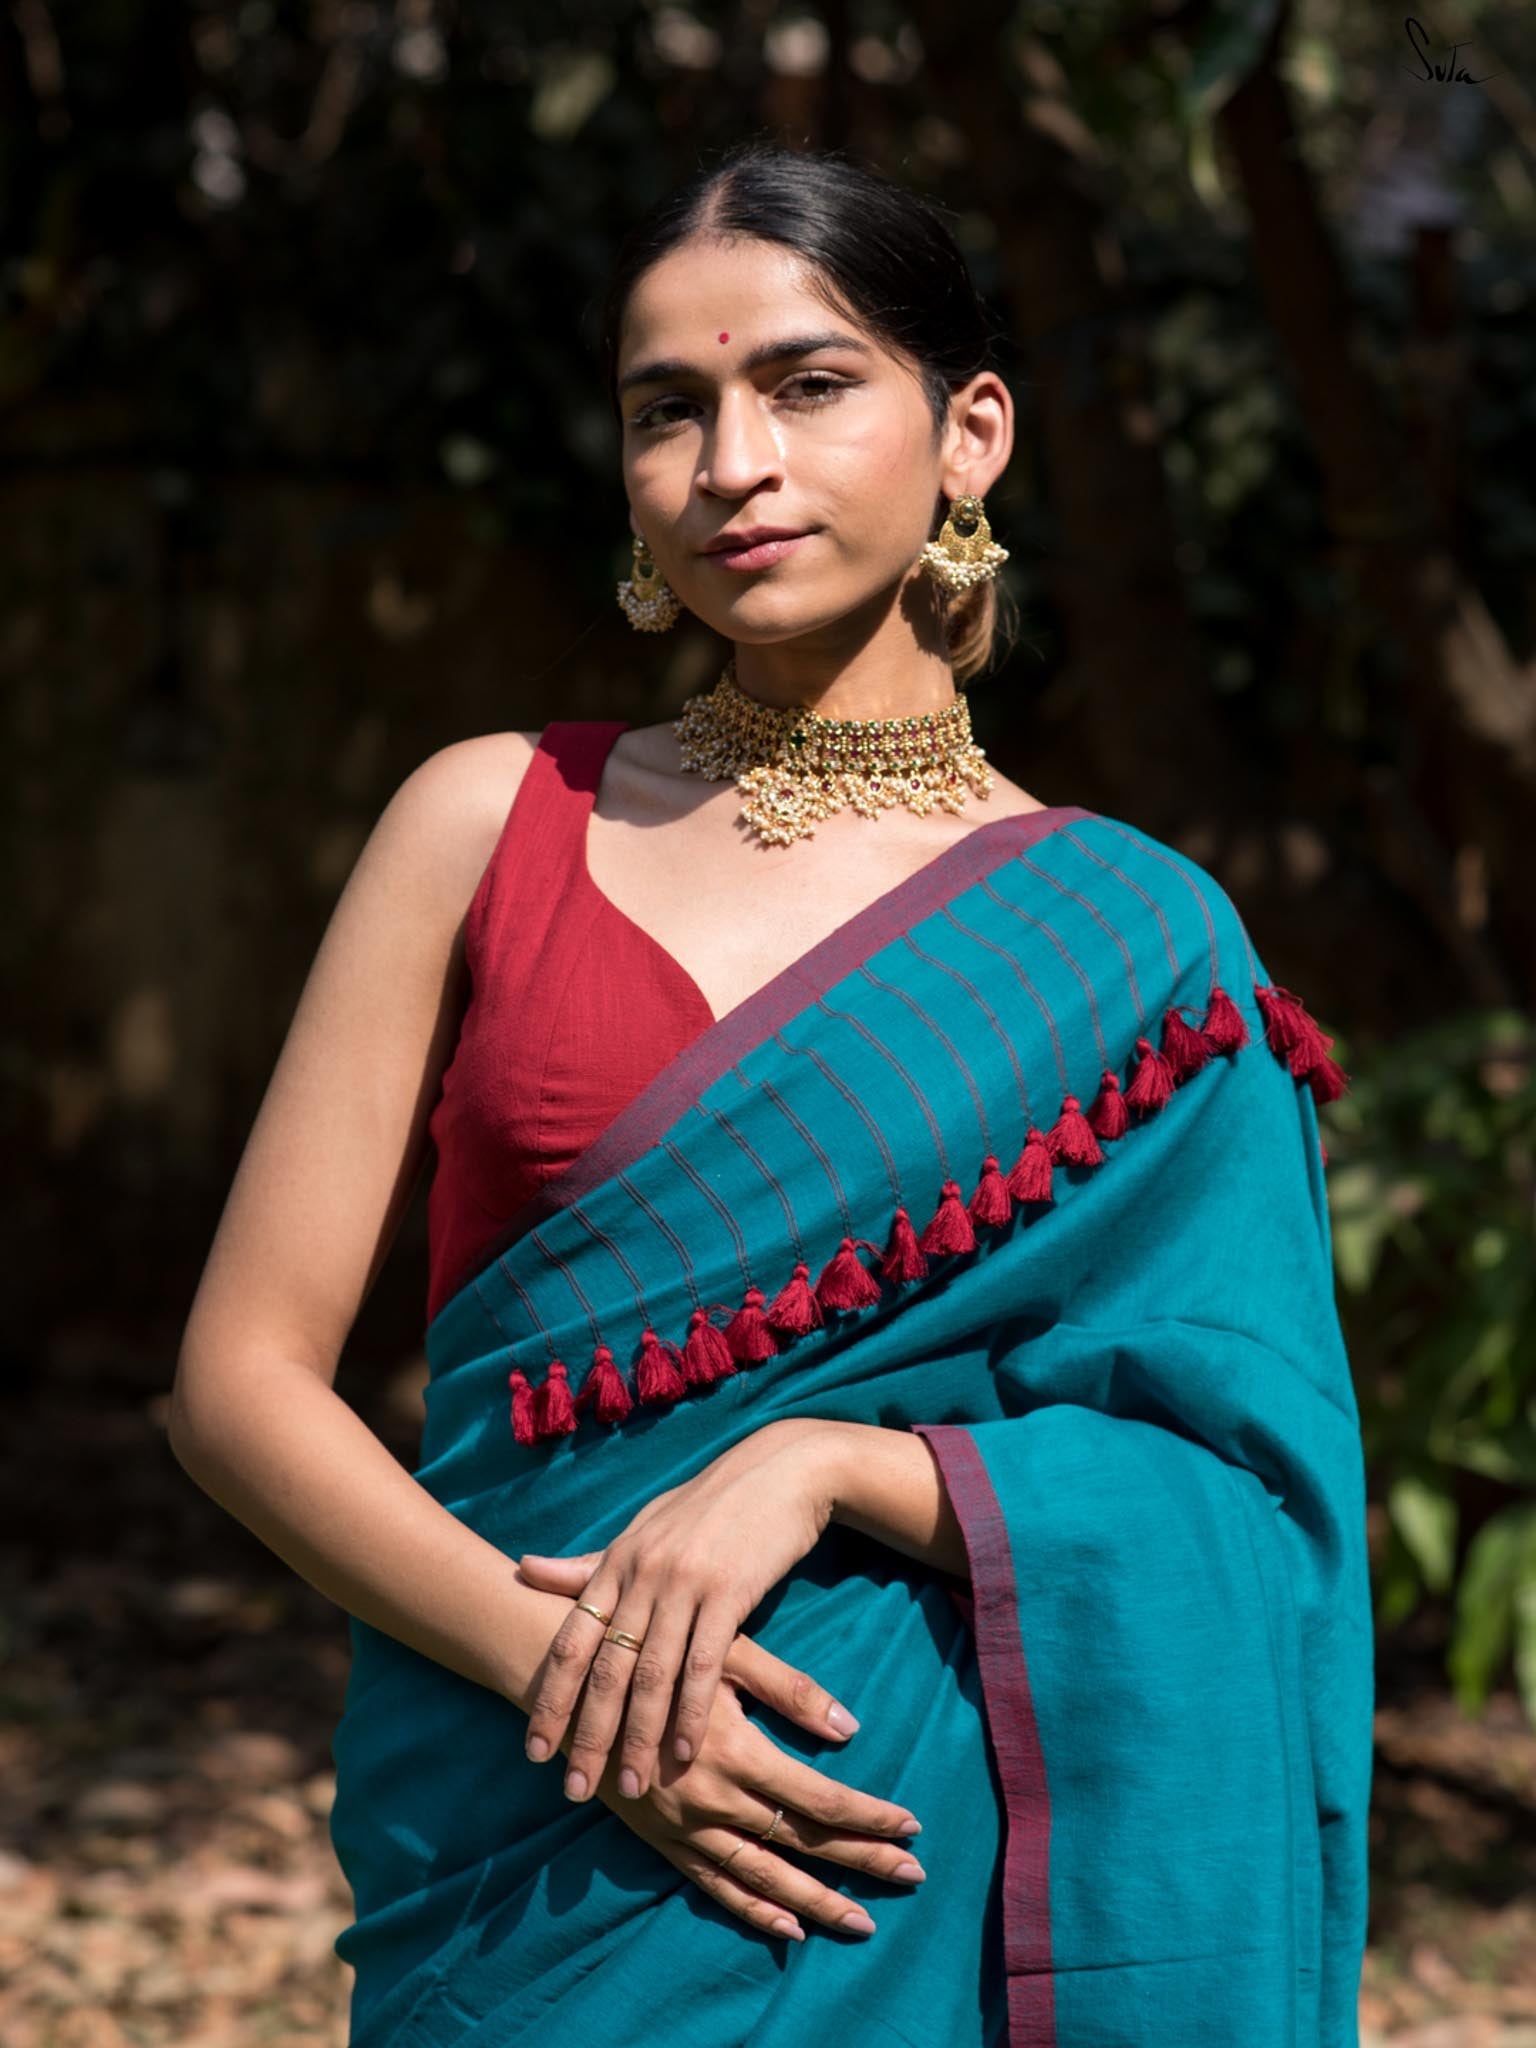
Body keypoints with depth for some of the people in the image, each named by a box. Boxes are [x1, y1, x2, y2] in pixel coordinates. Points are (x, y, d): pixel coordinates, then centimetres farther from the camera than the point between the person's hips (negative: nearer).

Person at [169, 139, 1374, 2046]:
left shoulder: (1128, 941, -1)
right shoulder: (491, 821, 1)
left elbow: (1248, 1503, -4)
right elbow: (244, 1373, -1)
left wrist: (824, 1467, -18)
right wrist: (558, 1659, -16)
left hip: (910, 1867, 0)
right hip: (516, 1861, 1)